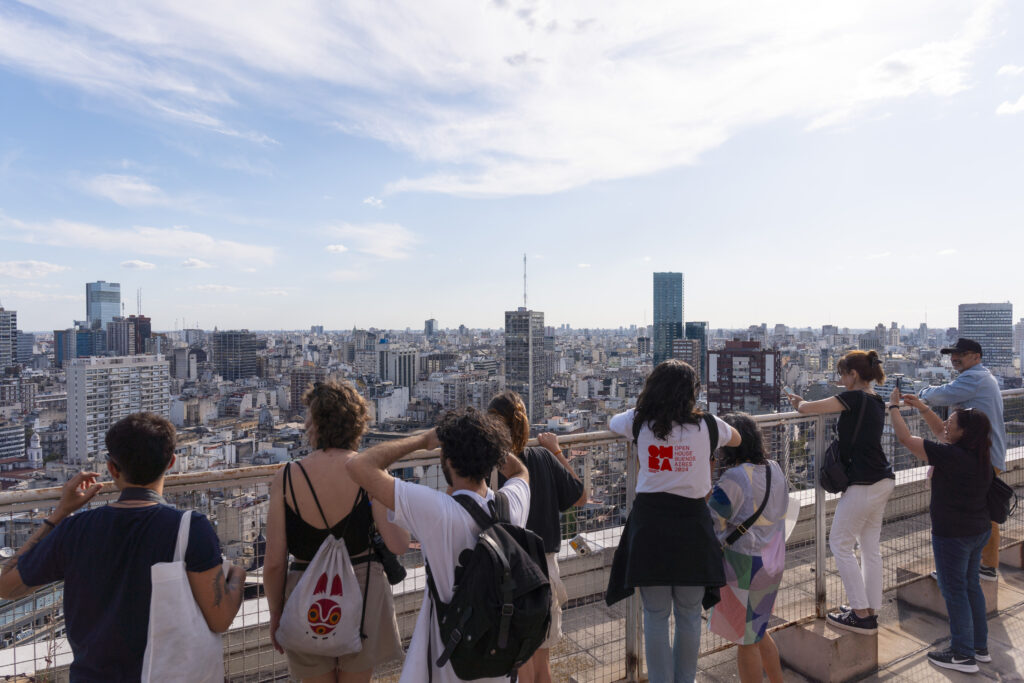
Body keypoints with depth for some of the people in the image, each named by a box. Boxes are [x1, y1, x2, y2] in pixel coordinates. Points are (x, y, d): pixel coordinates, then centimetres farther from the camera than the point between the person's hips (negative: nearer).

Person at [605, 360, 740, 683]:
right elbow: (736, 438, 21)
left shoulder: (639, 422, -1)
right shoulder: (707, 426, -1)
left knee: (656, 615, 11)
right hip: (692, 523, 0)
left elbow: (611, 422, 21)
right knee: (689, 615, 16)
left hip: (649, 522, 0)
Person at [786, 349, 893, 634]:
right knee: (870, 546, 14)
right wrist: (804, 403, 17)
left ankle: (861, 614, 8)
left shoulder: (855, 398, -17)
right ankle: (871, 612, 23)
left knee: (840, 543, 3)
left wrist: (799, 404, 7)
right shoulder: (876, 401, 10)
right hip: (883, 481, 9)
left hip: (863, 485, -9)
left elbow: (807, 408, -17)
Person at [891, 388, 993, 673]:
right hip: (978, 531, 9)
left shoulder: (951, 455, -27)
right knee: (971, 586, 20)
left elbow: (905, 438, -22)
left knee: (955, 591, 5)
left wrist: (894, 406, -9)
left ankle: (963, 655, 17)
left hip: (953, 535, -9)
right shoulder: (979, 454, -1)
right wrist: (922, 407, 13)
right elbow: (941, 433, 15)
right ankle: (980, 646, 34)